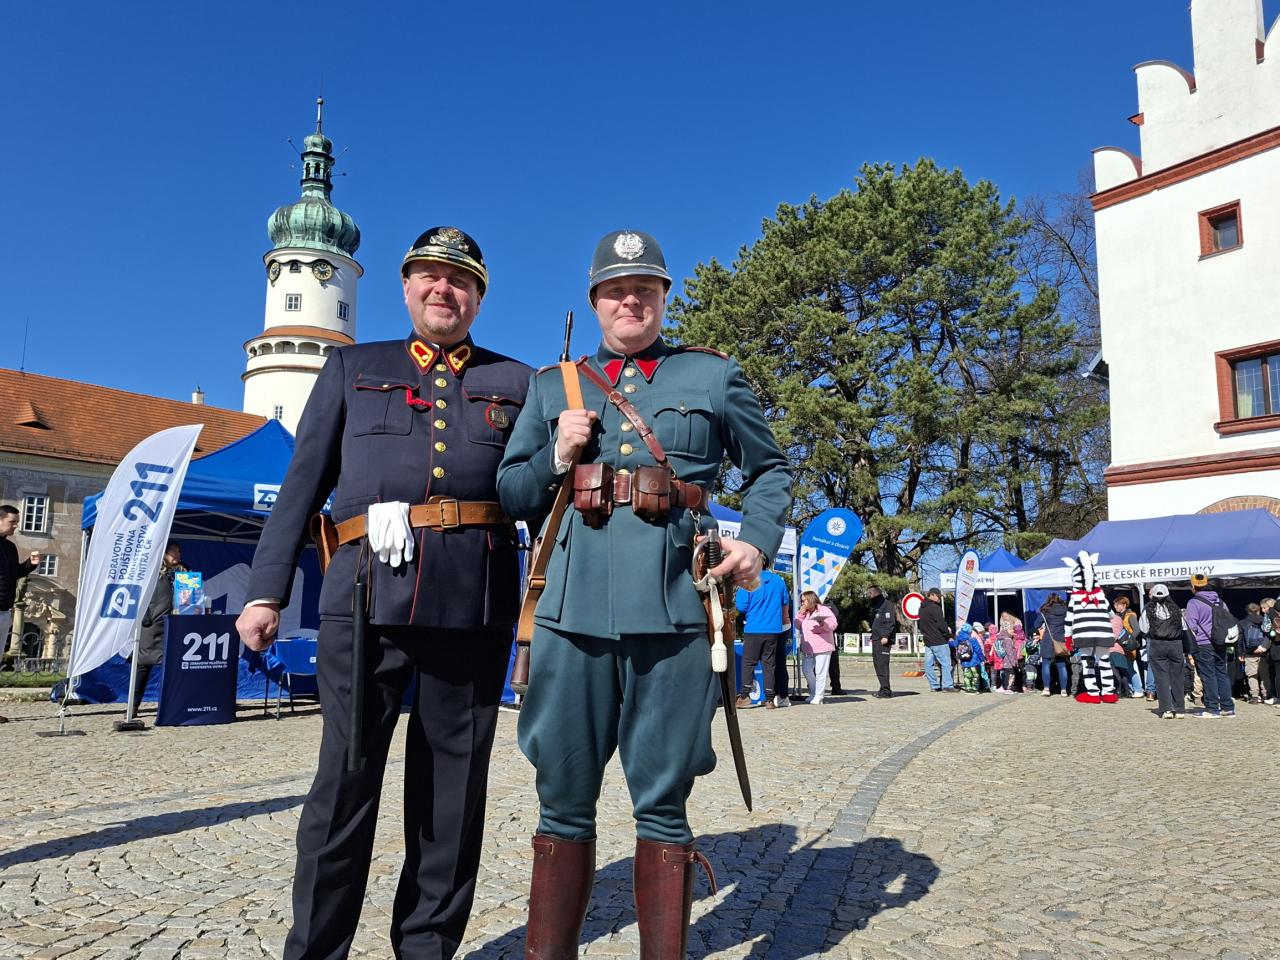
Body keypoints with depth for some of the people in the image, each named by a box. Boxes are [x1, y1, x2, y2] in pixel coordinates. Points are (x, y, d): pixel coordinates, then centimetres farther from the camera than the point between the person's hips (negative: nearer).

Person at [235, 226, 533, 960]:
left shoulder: (517, 382, 17)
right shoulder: (352, 367, 17)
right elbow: (304, 484, 12)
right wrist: (267, 591, 5)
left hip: (476, 600, 1)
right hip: (368, 591, 0)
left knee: (455, 785, 7)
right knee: (347, 777, 1)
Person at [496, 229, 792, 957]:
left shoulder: (715, 376, 13)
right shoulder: (553, 387, 17)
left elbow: (772, 471, 20)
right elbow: (509, 495, 17)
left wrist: (759, 541, 3)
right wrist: (557, 457, -2)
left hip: (672, 615, -1)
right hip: (572, 614, 2)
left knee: (663, 804, 5)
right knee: (564, 801, 9)